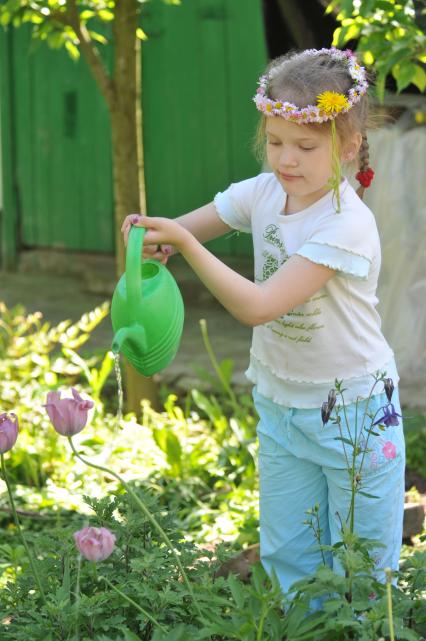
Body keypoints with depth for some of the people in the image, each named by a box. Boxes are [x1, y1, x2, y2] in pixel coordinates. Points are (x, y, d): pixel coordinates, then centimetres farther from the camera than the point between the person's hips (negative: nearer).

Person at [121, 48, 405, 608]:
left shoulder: (347, 223, -25)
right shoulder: (263, 193, -5)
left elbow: (258, 306, -31)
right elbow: (185, 230, 3)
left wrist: (186, 244, -34)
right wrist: (154, 235, -21)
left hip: (353, 412, -6)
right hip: (281, 408, 6)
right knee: (287, 561, 16)